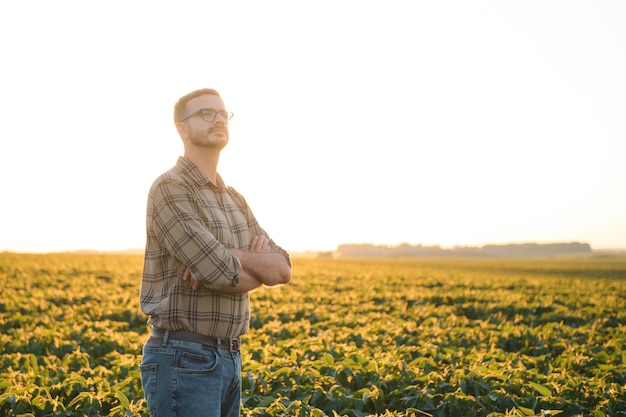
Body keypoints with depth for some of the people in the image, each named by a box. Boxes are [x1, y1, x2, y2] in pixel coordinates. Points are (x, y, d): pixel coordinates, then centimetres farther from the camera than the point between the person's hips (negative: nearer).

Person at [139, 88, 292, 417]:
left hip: (227, 358, 9)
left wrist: (230, 257, -14)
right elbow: (222, 274, -22)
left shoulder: (234, 199, 15)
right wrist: (257, 267, 0)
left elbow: (282, 269, 5)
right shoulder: (169, 189, -12)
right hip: (183, 359, -8)